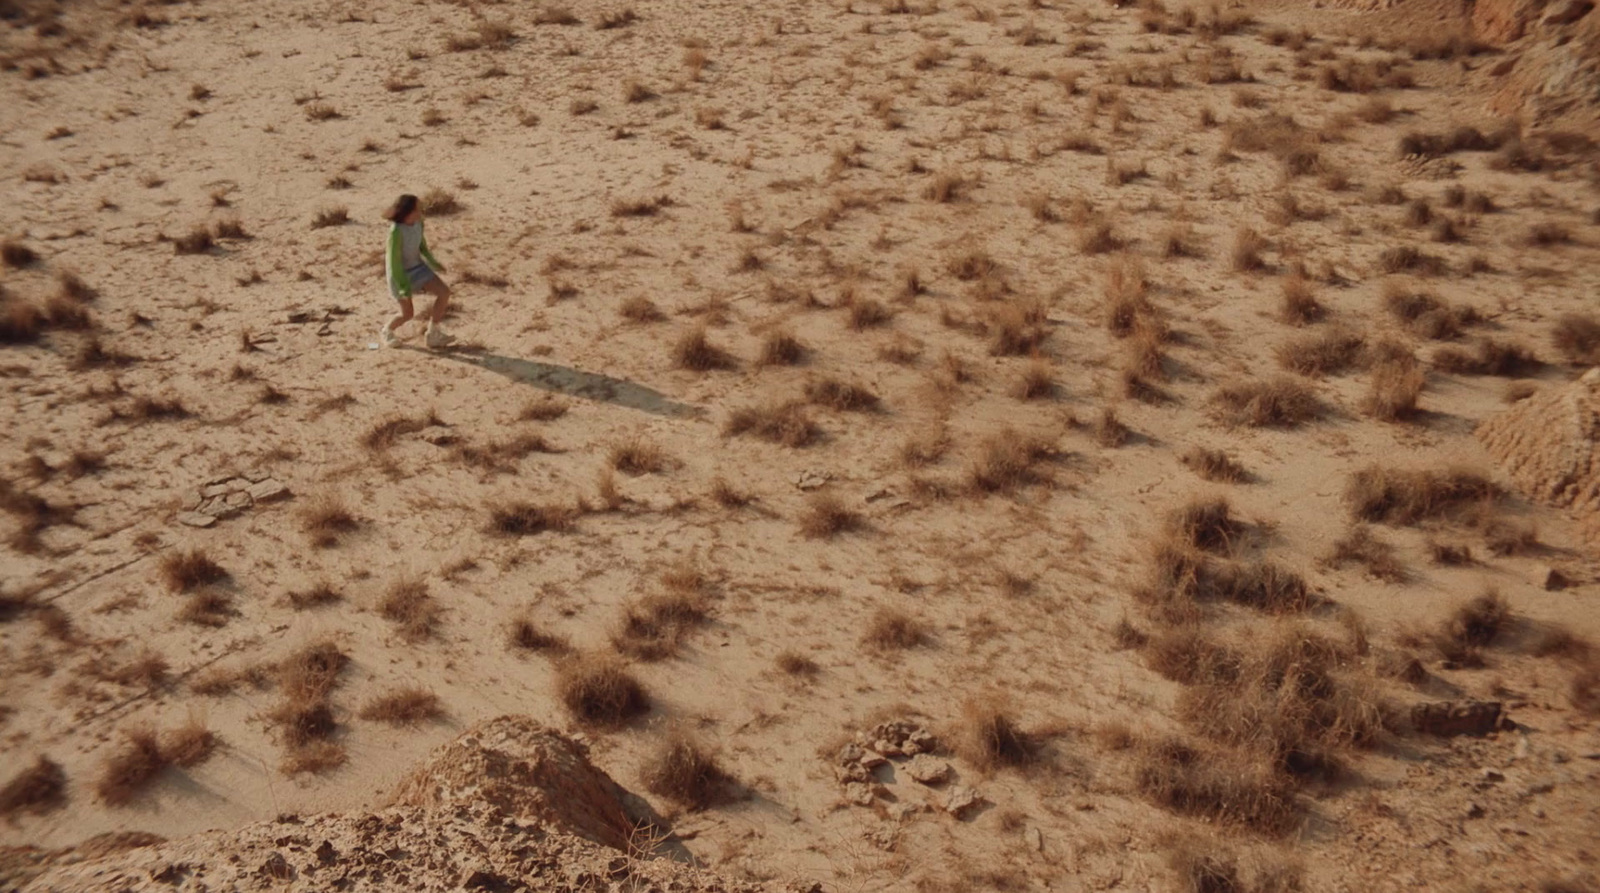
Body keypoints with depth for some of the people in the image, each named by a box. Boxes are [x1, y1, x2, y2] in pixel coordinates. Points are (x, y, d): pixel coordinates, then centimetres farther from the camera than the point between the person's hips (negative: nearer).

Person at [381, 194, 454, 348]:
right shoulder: (396, 231, -32)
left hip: (417, 267, 6)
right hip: (400, 272, -6)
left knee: (444, 292, -7)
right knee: (407, 314, 1)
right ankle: (386, 331, 36)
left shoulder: (418, 223, -12)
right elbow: (394, 260, -25)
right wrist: (403, 287, -22)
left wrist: (433, 262, 17)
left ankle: (434, 335, 6)